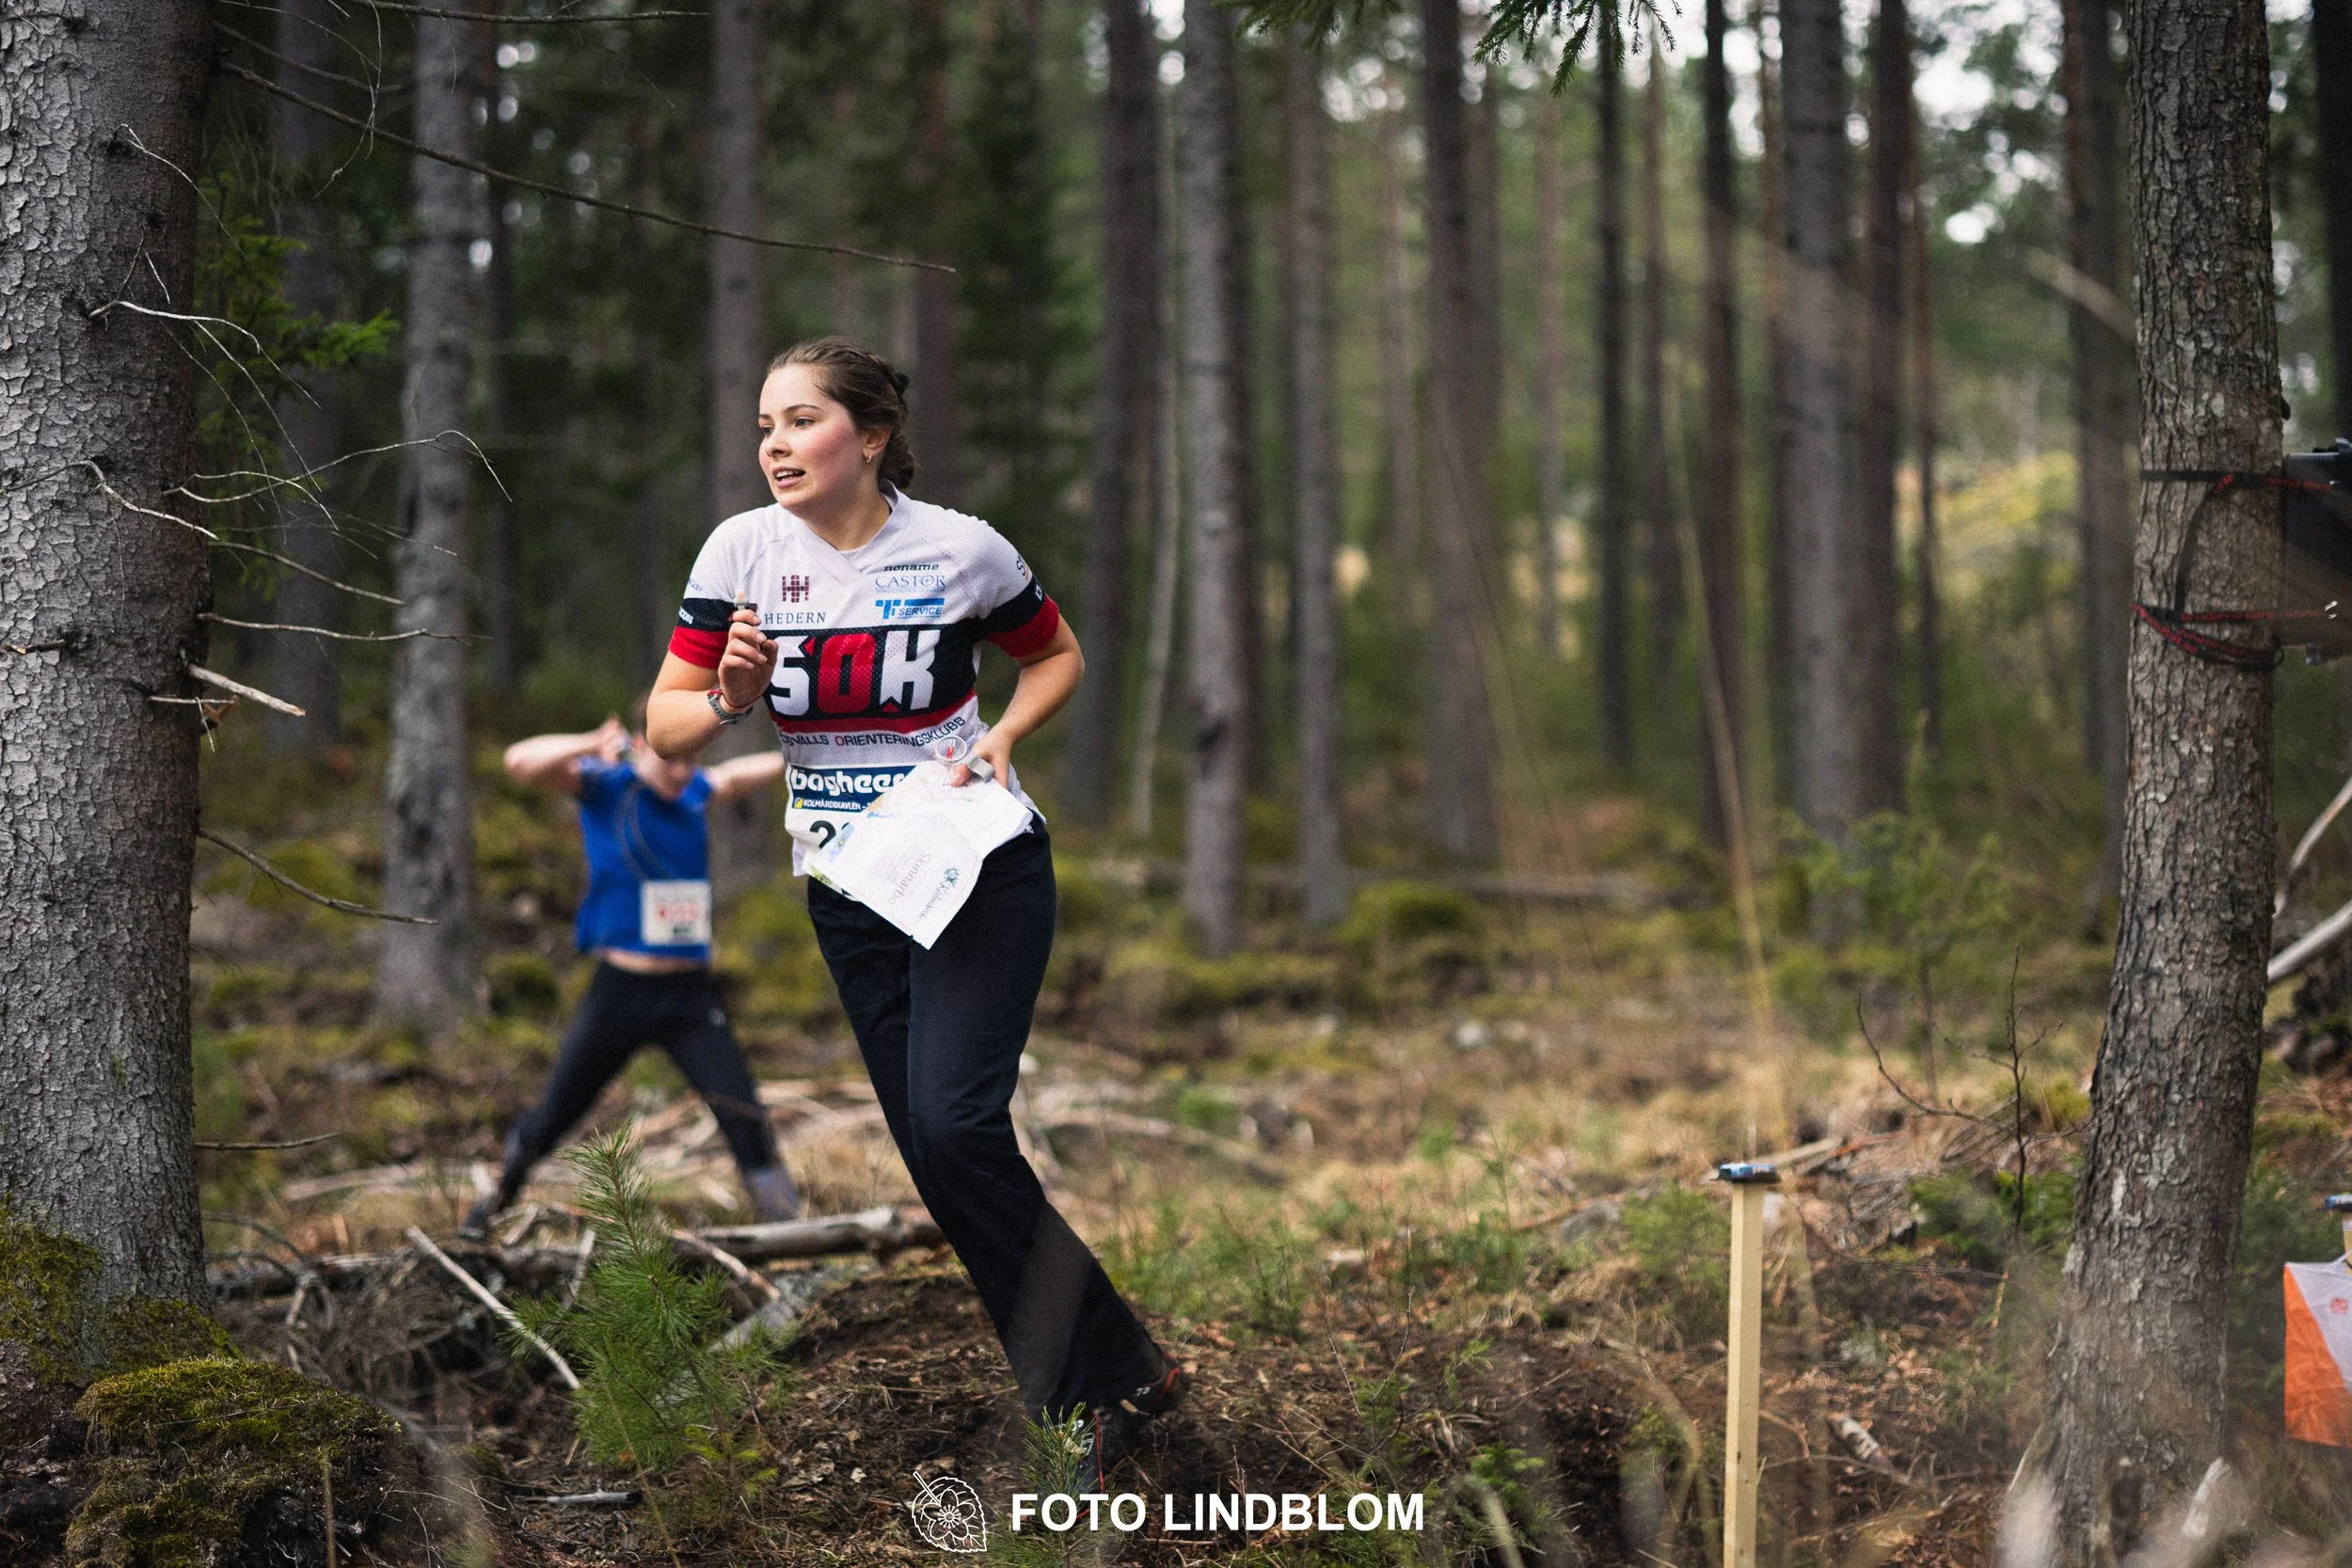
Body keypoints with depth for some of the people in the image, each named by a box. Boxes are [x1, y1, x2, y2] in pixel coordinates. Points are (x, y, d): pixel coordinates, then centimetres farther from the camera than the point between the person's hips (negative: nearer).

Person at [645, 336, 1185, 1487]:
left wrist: (1002, 738, -7)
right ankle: (1115, 1374, 13)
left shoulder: (960, 549, -7)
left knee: (953, 1123, -20)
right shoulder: (744, 549, -2)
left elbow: (1058, 656, 11)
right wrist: (727, 697, -20)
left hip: (982, 869, -4)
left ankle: (1099, 1385, -7)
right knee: (933, 1155, 2)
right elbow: (665, 728, 1)